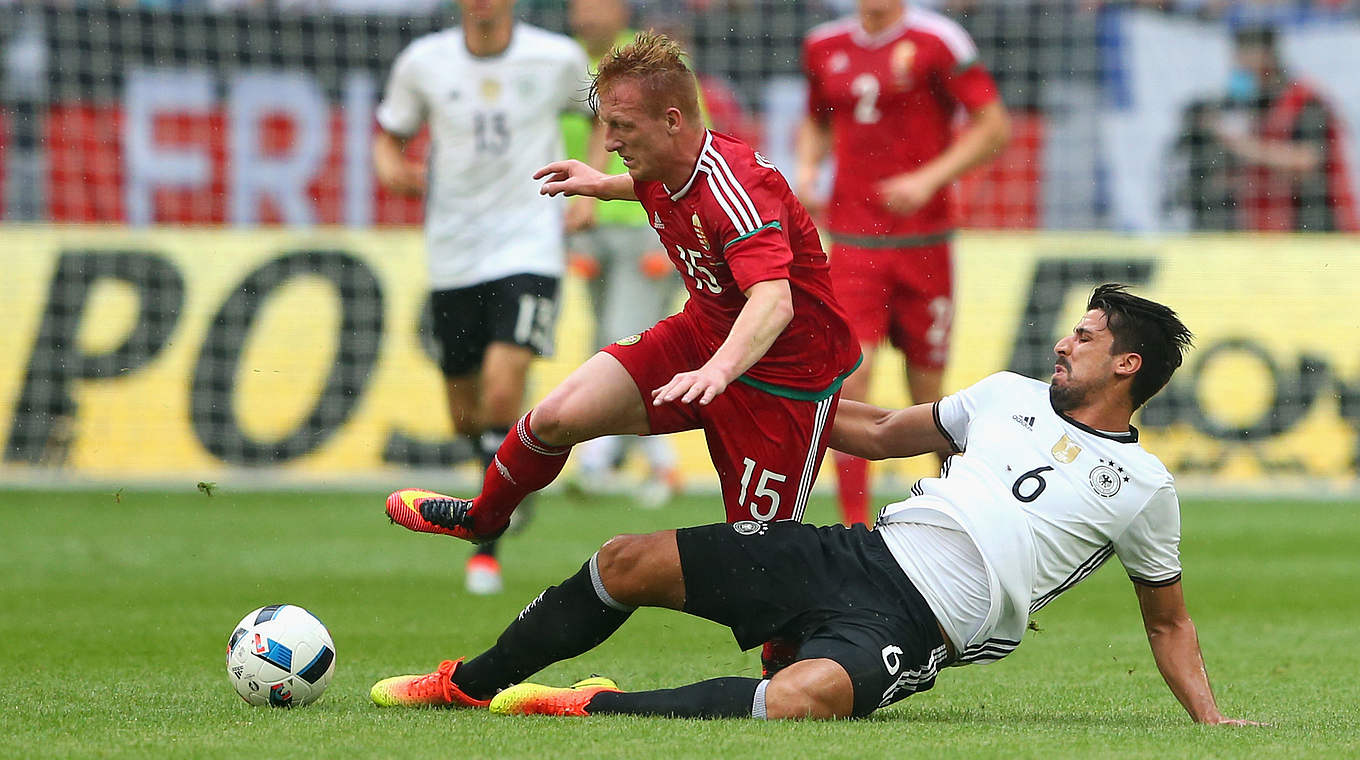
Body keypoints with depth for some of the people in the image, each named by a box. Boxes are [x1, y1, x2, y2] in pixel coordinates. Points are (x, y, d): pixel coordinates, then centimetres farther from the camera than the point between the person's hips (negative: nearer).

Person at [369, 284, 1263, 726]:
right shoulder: (1011, 396, 20)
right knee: (628, 563, -3)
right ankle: (470, 684, 14)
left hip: (913, 625, -6)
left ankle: (589, 711, -31)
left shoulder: (1144, 486, 7)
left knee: (805, 698, -41)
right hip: (865, 554, 6)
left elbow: (1168, 618, 16)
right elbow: (885, 432, 31)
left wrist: (1211, 718, 4)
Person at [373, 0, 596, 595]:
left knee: (503, 384, -20)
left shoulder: (558, 59, -3)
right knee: (466, 409, 8)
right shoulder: (423, 62, -1)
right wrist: (391, 168, -11)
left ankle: (488, 541, -9)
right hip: (453, 253, 3)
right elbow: (390, 134, 13)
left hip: (529, 250, -3)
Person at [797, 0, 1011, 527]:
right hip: (852, 241, 2)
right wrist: (807, 166, 6)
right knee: (851, 372, -13)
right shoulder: (825, 45, 9)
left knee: (927, 395, 4)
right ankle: (855, 528, -11)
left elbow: (994, 127, -4)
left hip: (922, 241, -2)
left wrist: (928, 179, -15)